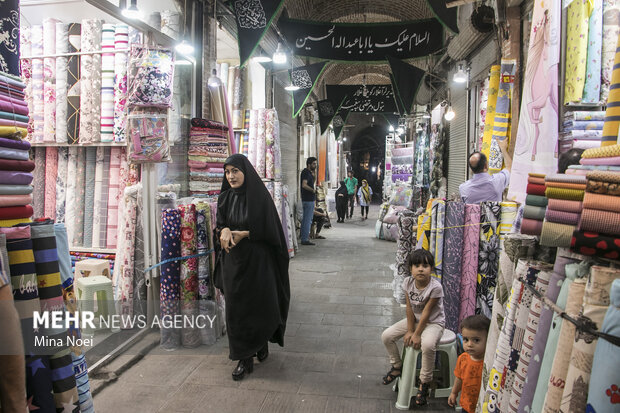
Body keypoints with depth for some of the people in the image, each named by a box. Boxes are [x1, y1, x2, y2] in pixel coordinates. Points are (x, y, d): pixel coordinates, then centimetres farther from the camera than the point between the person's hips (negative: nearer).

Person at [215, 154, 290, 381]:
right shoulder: (225, 198, 4)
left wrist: (244, 234, -16)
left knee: (258, 306, 4)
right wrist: (224, 230, -13)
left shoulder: (259, 196, -10)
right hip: (232, 262, 5)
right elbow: (220, 223, 9)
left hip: (256, 262, -4)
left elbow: (269, 229, -9)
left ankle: (261, 344, 30)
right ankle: (244, 358, 21)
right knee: (235, 309, 7)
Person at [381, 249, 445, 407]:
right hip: (414, 319, 6)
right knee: (386, 336, -6)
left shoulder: (435, 287, -26)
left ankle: (424, 383, -13)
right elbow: (410, 308, -6)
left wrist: (417, 334, -19)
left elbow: (426, 312, -23)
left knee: (427, 344, -35)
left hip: (433, 322, -6)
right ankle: (397, 366, 19)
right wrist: (409, 330, -9)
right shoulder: (408, 282, -11)